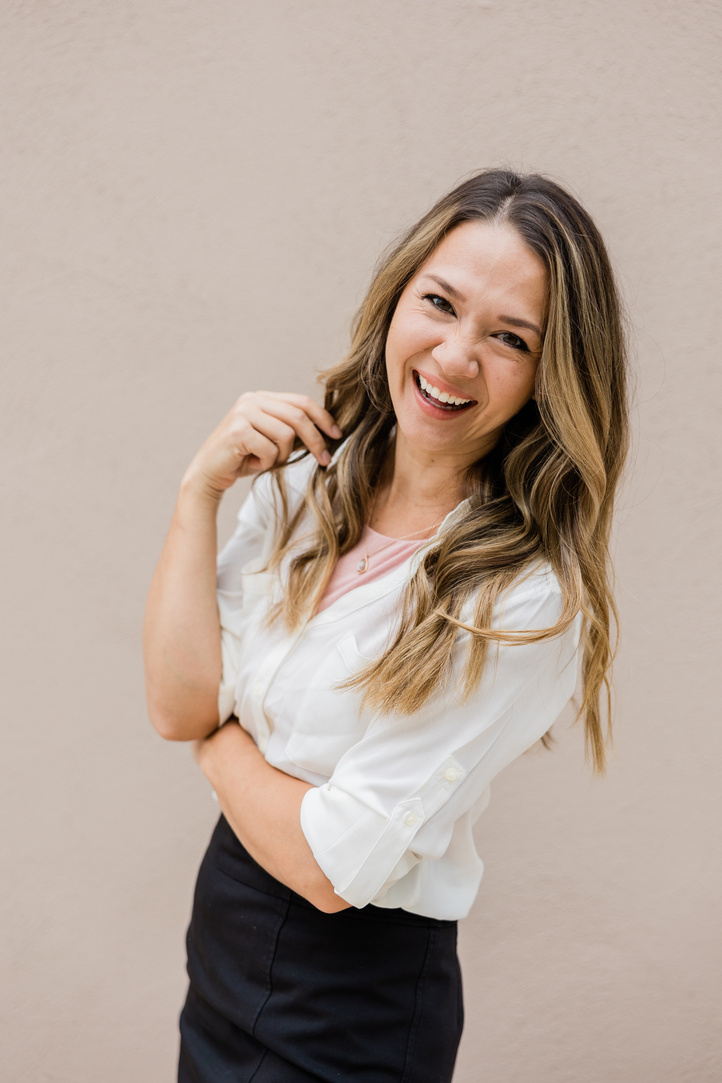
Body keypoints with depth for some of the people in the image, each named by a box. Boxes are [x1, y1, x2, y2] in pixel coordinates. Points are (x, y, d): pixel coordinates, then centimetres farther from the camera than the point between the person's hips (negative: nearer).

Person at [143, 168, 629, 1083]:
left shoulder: (526, 602, -26)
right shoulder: (304, 477, -6)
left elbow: (333, 866, -23)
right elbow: (176, 706, -11)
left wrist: (216, 736, -8)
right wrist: (201, 487, -16)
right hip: (225, 922, 6)